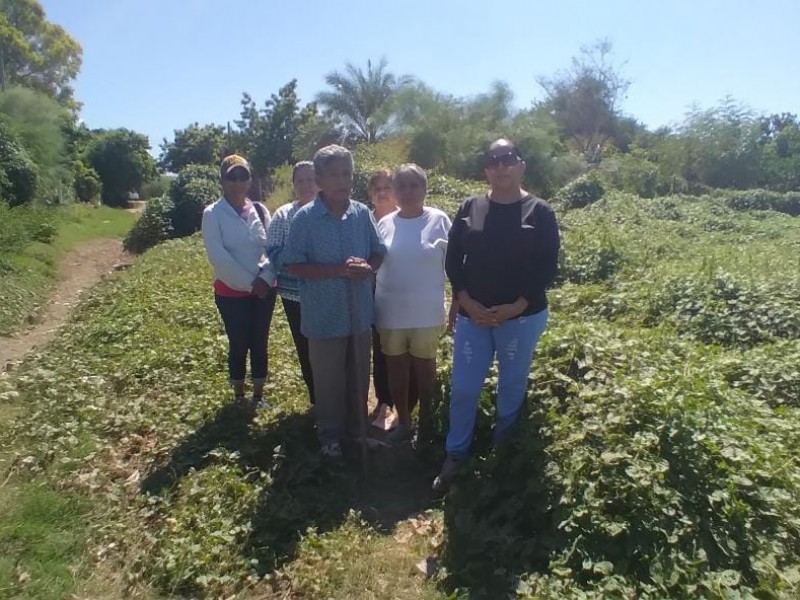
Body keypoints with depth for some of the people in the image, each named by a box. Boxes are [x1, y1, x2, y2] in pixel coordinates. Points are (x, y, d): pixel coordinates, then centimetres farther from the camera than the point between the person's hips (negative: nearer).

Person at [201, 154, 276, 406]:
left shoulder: (260, 210, 5)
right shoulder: (212, 214, -6)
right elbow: (217, 255, -15)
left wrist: (266, 278, -16)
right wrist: (249, 283, -17)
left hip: (264, 290, 3)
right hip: (231, 292, -3)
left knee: (260, 343, 10)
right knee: (239, 345, 7)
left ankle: (258, 396, 24)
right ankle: (239, 397, 26)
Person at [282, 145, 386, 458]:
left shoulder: (362, 213, -1)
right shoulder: (305, 218, -11)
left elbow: (378, 253, 8)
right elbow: (293, 265, -12)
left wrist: (368, 267, -16)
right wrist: (337, 270, -22)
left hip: (359, 312, 4)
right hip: (324, 315, -3)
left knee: (359, 375, 18)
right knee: (328, 380, 11)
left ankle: (357, 427, 39)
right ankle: (330, 434, 31)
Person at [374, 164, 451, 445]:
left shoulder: (439, 220, -7)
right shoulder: (385, 223, 1)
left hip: (426, 313, -2)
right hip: (390, 312, 3)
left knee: (424, 368, 14)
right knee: (396, 370, 14)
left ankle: (426, 422, 32)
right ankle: (403, 422, 31)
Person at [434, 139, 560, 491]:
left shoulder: (539, 212, -3)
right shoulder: (470, 208, 4)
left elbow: (548, 268, -6)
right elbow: (452, 260, 3)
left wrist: (517, 307, -15)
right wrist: (467, 302, -10)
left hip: (522, 317, -1)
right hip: (473, 314, 2)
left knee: (512, 386, 14)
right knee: (462, 388, 4)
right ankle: (455, 456, 24)